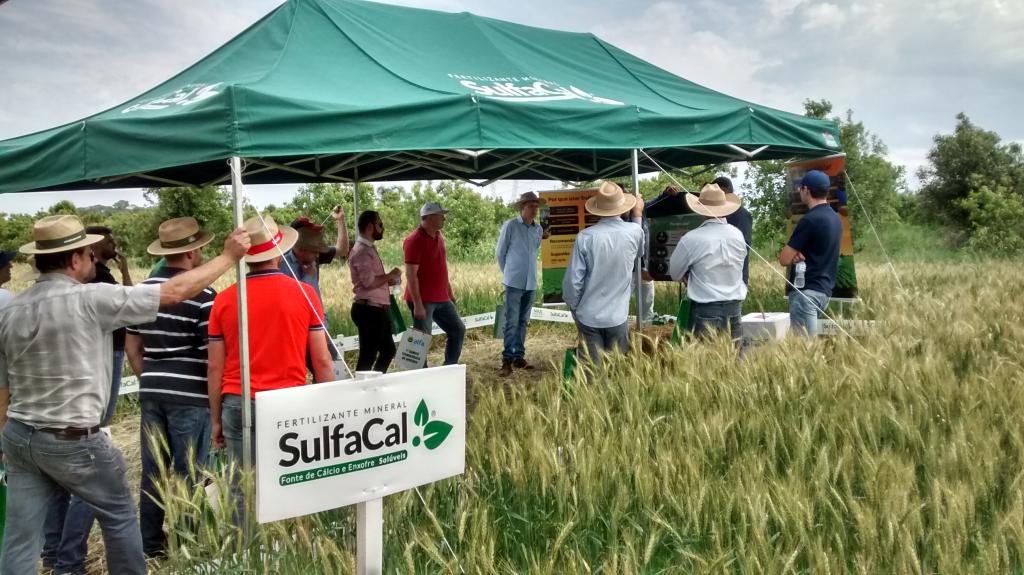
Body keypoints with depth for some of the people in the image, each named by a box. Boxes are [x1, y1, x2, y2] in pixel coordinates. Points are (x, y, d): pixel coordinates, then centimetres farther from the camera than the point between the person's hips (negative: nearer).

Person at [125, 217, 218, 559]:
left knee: (153, 470, 14)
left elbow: (132, 345, 13)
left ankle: (150, 543, 24)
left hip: (151, 393, 6)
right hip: (189, 396, -6)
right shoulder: (202, 296, -13)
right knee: (187, 474, 3)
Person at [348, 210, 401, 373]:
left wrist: (390, 280, 11)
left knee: (388, 349, 19)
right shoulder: (361, 251, -15)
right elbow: (369, 282, -24)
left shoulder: (370, 249, 16)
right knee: (368, 356, -4)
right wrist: (390, 275, -11)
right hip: (369, 310, -11)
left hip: (379, 309, 11)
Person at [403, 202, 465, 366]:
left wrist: (450, 292, 20)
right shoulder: (415, 240, -16)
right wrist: (417, 304, -22)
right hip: (423, 301, -9)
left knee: (458, 330, 15)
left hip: (441, 299, 9)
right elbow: (411, 275, -19)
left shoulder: (438, 236, 11)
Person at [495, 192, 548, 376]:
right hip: (514, 282, -5)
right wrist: (508, 273, 8)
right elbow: (499, 253, 1)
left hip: (531, 282, 5)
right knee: (512, 322, -5)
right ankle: (507, 359, 1)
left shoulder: (538, 229, 5)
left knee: (523, 322, 11)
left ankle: (519, 357, 19)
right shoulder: (510, 226, -8)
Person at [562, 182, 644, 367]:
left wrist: (574, 306, 7)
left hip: (589, 316, -1)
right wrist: (637, 216, 33)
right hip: (618, 316, 1)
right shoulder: (634, 232, -7)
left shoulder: (586, 237, -15)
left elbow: (573, 280, -12)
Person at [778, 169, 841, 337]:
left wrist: (795, 254, 7)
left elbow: (784, 259, -14)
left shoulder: (810, 219, -15)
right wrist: (799, 254, -2)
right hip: (824, 288, 9)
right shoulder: (834, 218, 12)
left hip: (806, 290, -9)